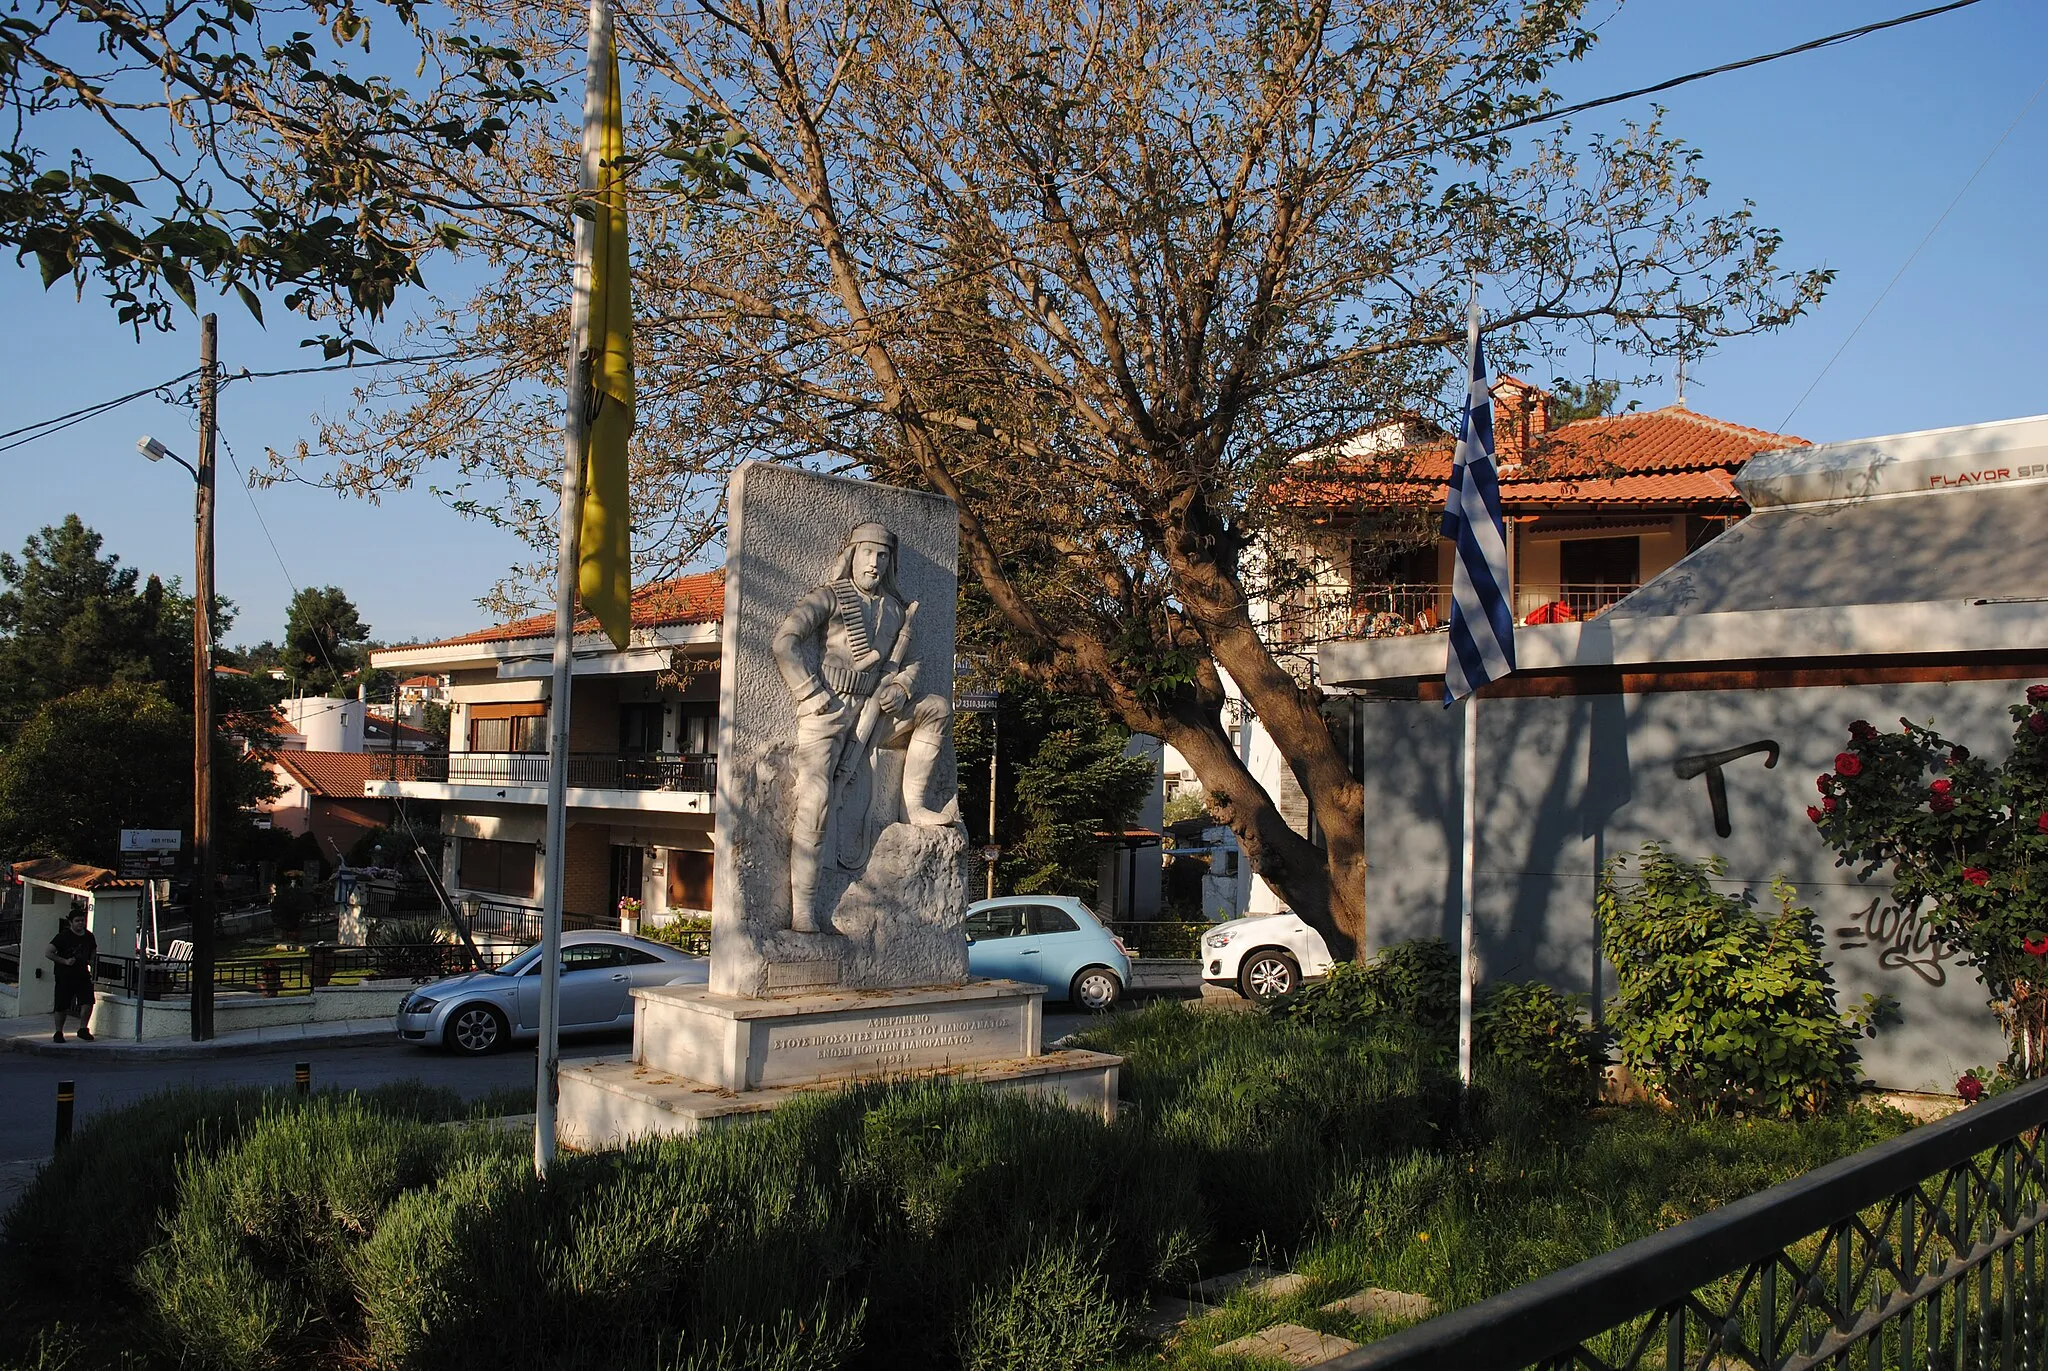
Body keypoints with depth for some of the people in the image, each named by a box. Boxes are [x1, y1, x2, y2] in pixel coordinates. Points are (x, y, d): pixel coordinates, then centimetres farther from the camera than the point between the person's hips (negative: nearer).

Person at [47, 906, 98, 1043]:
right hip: (64, 976, -3)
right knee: (62, 1006, 2)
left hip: (82, 975, 3)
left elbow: (93, 951, 27)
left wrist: (92, 961, 6)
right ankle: (58, 1032, 17)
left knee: (88, 1002, -11)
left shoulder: (89, 936, 8)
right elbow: (48, 953, -10)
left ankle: (83, 1029, 2)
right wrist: (65, 961, -18)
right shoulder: (63, 936, -7)